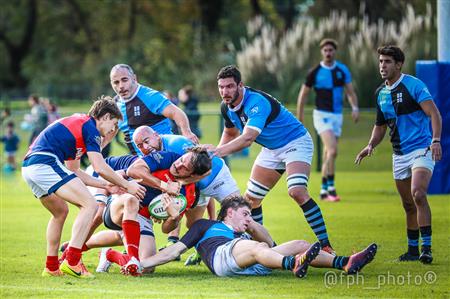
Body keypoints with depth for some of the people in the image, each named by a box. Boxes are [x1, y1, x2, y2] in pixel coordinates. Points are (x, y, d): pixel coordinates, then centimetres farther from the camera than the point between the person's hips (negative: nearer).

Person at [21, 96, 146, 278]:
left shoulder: (76, 124, 30)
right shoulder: (89, 127, 1)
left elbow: (74, 172, 31)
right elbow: (100, 168, -7)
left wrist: (105, 185, 29)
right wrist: (127, 185, 4)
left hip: (28, 166, 10)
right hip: (45, 164, -10)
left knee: (60, 212, 27)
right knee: (89, 205, -9)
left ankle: (51, 267, 27)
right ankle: (71, 262, -17)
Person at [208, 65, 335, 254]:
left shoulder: (257, 102, -32)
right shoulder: (227, 107, -5)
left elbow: (247, 138, -45)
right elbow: (230, 134, 16)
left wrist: (218, 151, -54)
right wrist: (214, 155, 1)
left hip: (295, 142, -9)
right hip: (271, 150, 9)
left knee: (297, 191, -29)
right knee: (251, 199, 5)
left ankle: (325, 245, -26)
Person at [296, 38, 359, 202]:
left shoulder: (343, 70, 4)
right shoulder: (315, 72, -5)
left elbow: (350, 92, 3)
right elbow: (303, 95, 3)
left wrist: (355, 108, -16)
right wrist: (299, 119, 4)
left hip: (337, 116, 4)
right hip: (321, 115, -4)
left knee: (328, 155, 10)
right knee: (333, 150, -21)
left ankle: (324, 190, 20)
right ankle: (330, 188, -17)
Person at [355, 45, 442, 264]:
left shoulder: (413, 85, -9)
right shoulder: (380, 94, 12)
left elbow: (434, 113, -15)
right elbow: (380, 126, 24)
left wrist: (436, 140, -28)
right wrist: (371, 145, 6)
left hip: (422, 149, -7)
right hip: (399, 154, 7)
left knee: (418, 195, -24)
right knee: (408, 205, 10)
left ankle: (427, 248, -22)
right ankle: (413, 250, 19)